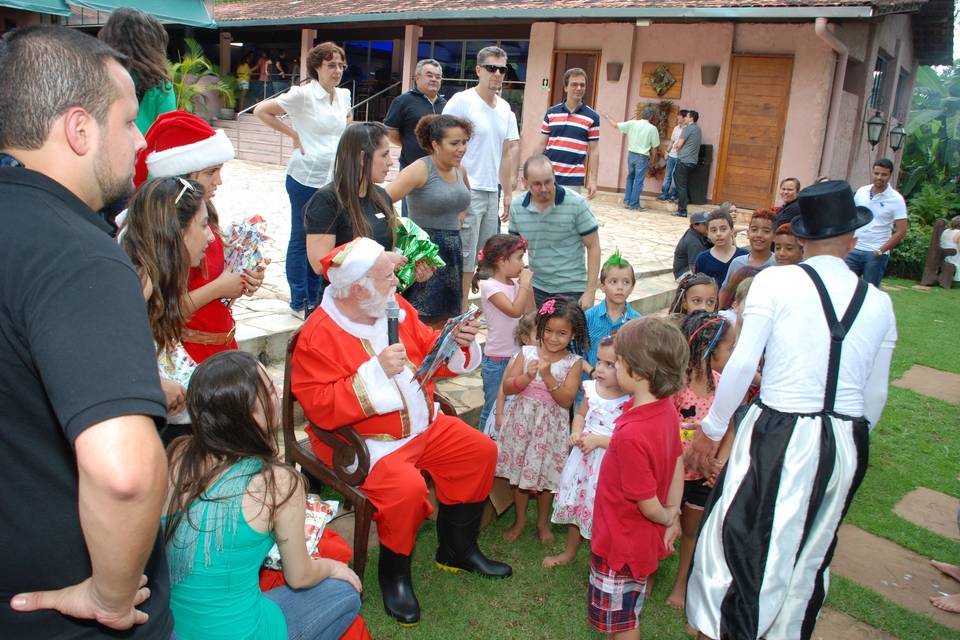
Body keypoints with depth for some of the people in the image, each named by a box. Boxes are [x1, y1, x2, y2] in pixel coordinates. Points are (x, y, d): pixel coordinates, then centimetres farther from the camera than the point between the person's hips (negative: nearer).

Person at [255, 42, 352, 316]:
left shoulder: (343, 95, 8)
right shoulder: (302, 94, -10)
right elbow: (261, 110, -8)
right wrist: (292, 133, -9)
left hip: (334, 178, 6)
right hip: (306, 178, -6)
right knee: (301, 239, 4)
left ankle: (314, 297, 25)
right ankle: (299, 301, 14)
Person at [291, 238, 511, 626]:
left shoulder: (396, 308, 1)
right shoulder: (319, 336, -20)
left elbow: (429, 353, 13)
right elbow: (321, 409, -25)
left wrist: (457, 342, -8)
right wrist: (376, 371, -30)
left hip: (424, 424, 8)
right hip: (364, 442, -8)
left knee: (480, 451, 4)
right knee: (407, 487, -31)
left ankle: (456, 549, 22)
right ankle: (394, 572, 1)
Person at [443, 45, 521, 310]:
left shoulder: (505, 108, 12)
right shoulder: (461, 101, -8)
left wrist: (508, 193, 14)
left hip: (493, 192, 7)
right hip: (467, 191, -7)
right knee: (464, 259, -5)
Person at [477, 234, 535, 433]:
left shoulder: (515, 284, 5)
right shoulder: (490, 286, -16)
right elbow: (514, 311, -26)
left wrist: (527, 286, 1)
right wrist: (524, 284, -15)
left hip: (517, 356, 7)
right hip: (497, 359, -7)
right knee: (493, 408, 5)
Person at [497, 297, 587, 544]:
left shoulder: (573, 362, -7)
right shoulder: (527, 352, -3)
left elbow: (567, 400, -14)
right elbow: (507, 388, -6)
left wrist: (548, 377, -24)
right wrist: (527, 378, -24)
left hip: (550, 423, -2)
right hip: (522, 419, 2)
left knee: (545, 473, 11)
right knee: (519, 469, 13)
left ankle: (543, 521, 35)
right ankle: (520, 518, 35)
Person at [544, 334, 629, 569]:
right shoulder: (591, 388, -3)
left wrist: (598, 440, -23)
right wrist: (576, 433, -6)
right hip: (583, 457, 6)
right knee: (574, 502, 21)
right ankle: (570, 551, 44)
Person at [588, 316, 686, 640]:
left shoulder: (631, 435, -36)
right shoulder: (666, 408, -10)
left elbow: (649, 505, -25)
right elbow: (677, 463, 2)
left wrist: (667, 517, -4)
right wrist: (673, 516, 10)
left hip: (622, 543, -8)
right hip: (645, 539, 8)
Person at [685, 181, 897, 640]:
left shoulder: (775, 281, -7)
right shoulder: (879, 303, 6)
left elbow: (742, 364, -14)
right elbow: (876, 395, 10)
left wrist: (711, 430, -4)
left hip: (777, 434, -5)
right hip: (845, 446, 5)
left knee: (740, 538, 10)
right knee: (809, 551, 21)